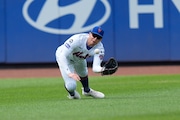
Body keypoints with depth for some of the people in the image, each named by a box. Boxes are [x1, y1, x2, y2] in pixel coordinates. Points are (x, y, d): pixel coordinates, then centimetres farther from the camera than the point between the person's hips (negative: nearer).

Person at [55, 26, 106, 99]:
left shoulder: (99, 48, -27)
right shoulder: (77, 39, -41)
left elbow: (95, 68, -33)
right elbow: (62, 55, -44)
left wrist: (102, 69, -57)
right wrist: (70, 73, -55)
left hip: (79, 59, 5)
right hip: (64, 57, -5)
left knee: (83, 74, 31)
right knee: (71, 85, -15)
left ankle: (86, 90, 65)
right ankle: (72, 93, 23)